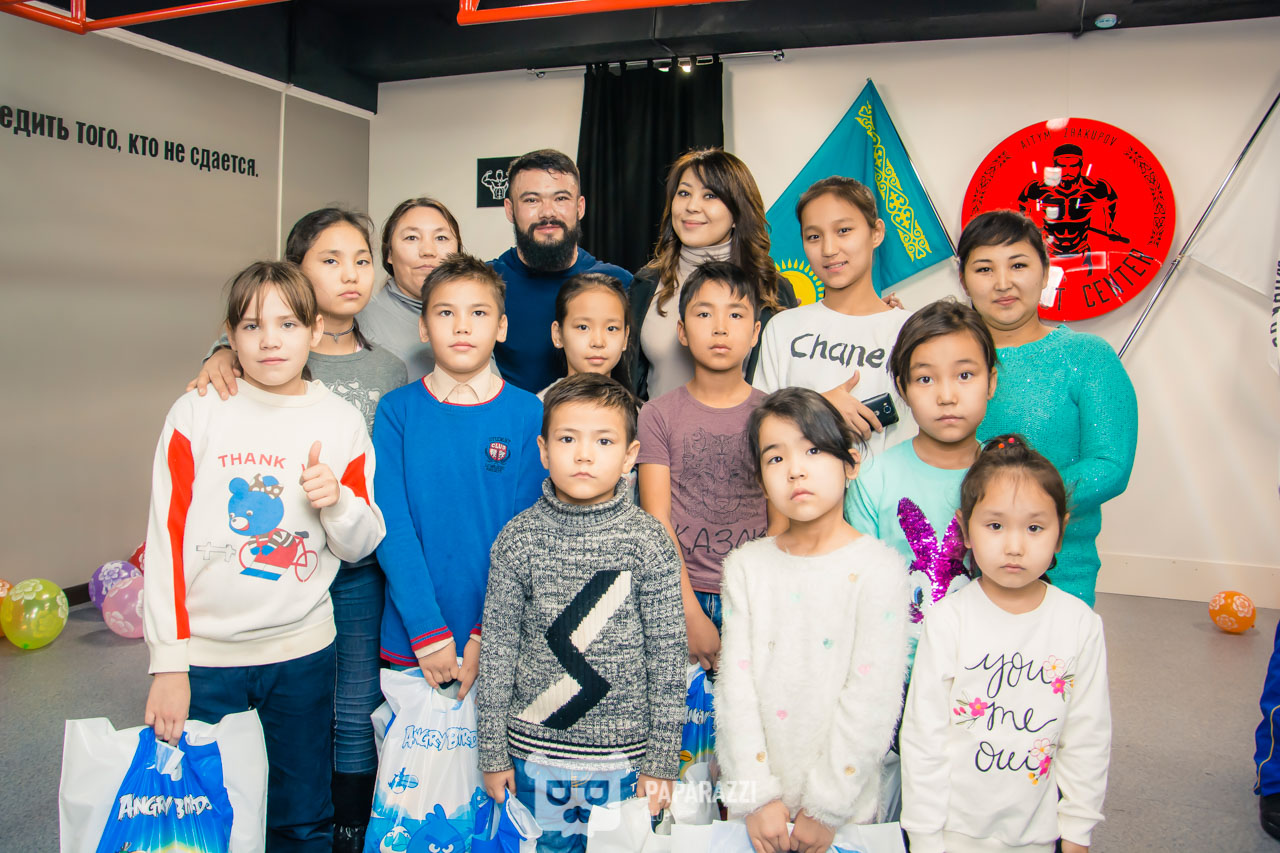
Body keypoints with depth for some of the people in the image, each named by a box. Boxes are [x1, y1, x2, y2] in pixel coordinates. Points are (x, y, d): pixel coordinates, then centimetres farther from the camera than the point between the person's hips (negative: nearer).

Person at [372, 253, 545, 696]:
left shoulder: (528, 413, -4)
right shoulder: (397, 410, -3)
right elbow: (394, 527, -8)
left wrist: (488, 634, -11)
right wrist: (428, 631, -15)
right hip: (409, 641, 0)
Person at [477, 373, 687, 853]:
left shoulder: (649, 542, -9)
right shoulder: (518, 539, -7)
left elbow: (667, 656, -5)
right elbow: (497, 647, -1)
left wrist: (661, 762, -4)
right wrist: (493, 753, 1)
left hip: (624, 757, -1)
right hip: (536, 753, 1)